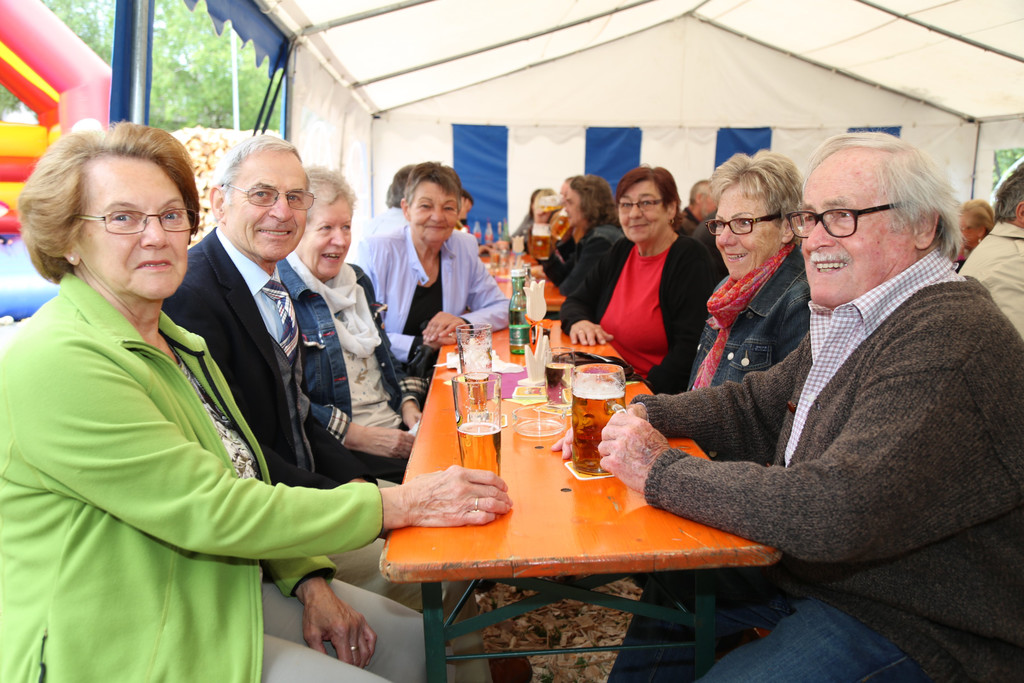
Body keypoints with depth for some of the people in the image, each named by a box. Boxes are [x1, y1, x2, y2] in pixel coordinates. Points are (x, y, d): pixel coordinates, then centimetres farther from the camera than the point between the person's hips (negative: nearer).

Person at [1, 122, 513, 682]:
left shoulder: (177, 343, 9)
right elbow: (209, 509, -25)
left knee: (416, 637, 6)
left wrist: (309, 579, -5)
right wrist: (399, 503, -23)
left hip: (225, 587, 8)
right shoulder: (53, 362, -21)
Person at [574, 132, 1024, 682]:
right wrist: (645, 415, -5)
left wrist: (661, 471, -27)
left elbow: (839, 511, -37)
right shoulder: (852, 320, 7)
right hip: (806, 570, 9)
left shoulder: (951, 345, -28)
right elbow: (756, 405, 13)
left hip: (913, 632, -8)